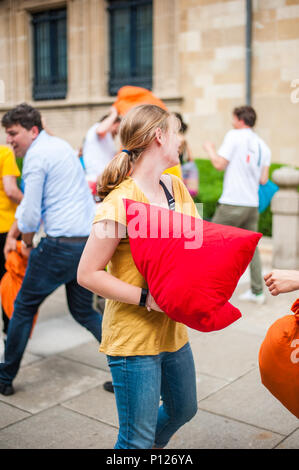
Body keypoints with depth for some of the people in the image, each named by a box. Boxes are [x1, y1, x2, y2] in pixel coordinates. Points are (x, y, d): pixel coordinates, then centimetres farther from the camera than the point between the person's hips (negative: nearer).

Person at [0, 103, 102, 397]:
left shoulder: (36, 156, -10)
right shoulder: (59, 145, 18)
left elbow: (31, 214, -12)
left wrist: (27, 243, 7)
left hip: (61, 245, -8)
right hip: (91, 241, 8)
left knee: (24, 308, 11)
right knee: (83, 312, 19)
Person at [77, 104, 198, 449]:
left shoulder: (176, 187, 3)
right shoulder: (120, 203, -22)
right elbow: (87, 274, -19)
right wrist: (145, 298, -23)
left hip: (173, 327, 8)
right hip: (133, 337, -8)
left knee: (183, 410, 27)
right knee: (138, 438, 6)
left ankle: (153, 444, 54)